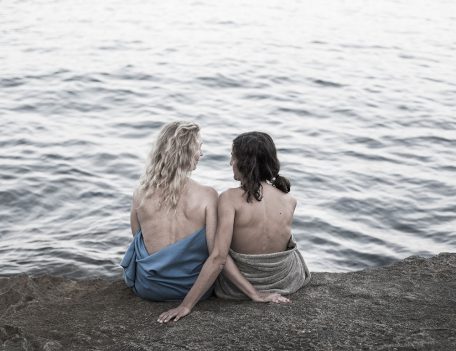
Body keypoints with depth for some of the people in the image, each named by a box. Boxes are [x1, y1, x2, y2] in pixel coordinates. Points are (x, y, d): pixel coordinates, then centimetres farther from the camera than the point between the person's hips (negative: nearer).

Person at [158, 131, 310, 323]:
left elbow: (218, 257, -30)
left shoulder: (230, 198, -24)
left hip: (238, 283, -3)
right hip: (286, 279, 3)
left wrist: (186, 305, -26)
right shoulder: (290, 201, -11)